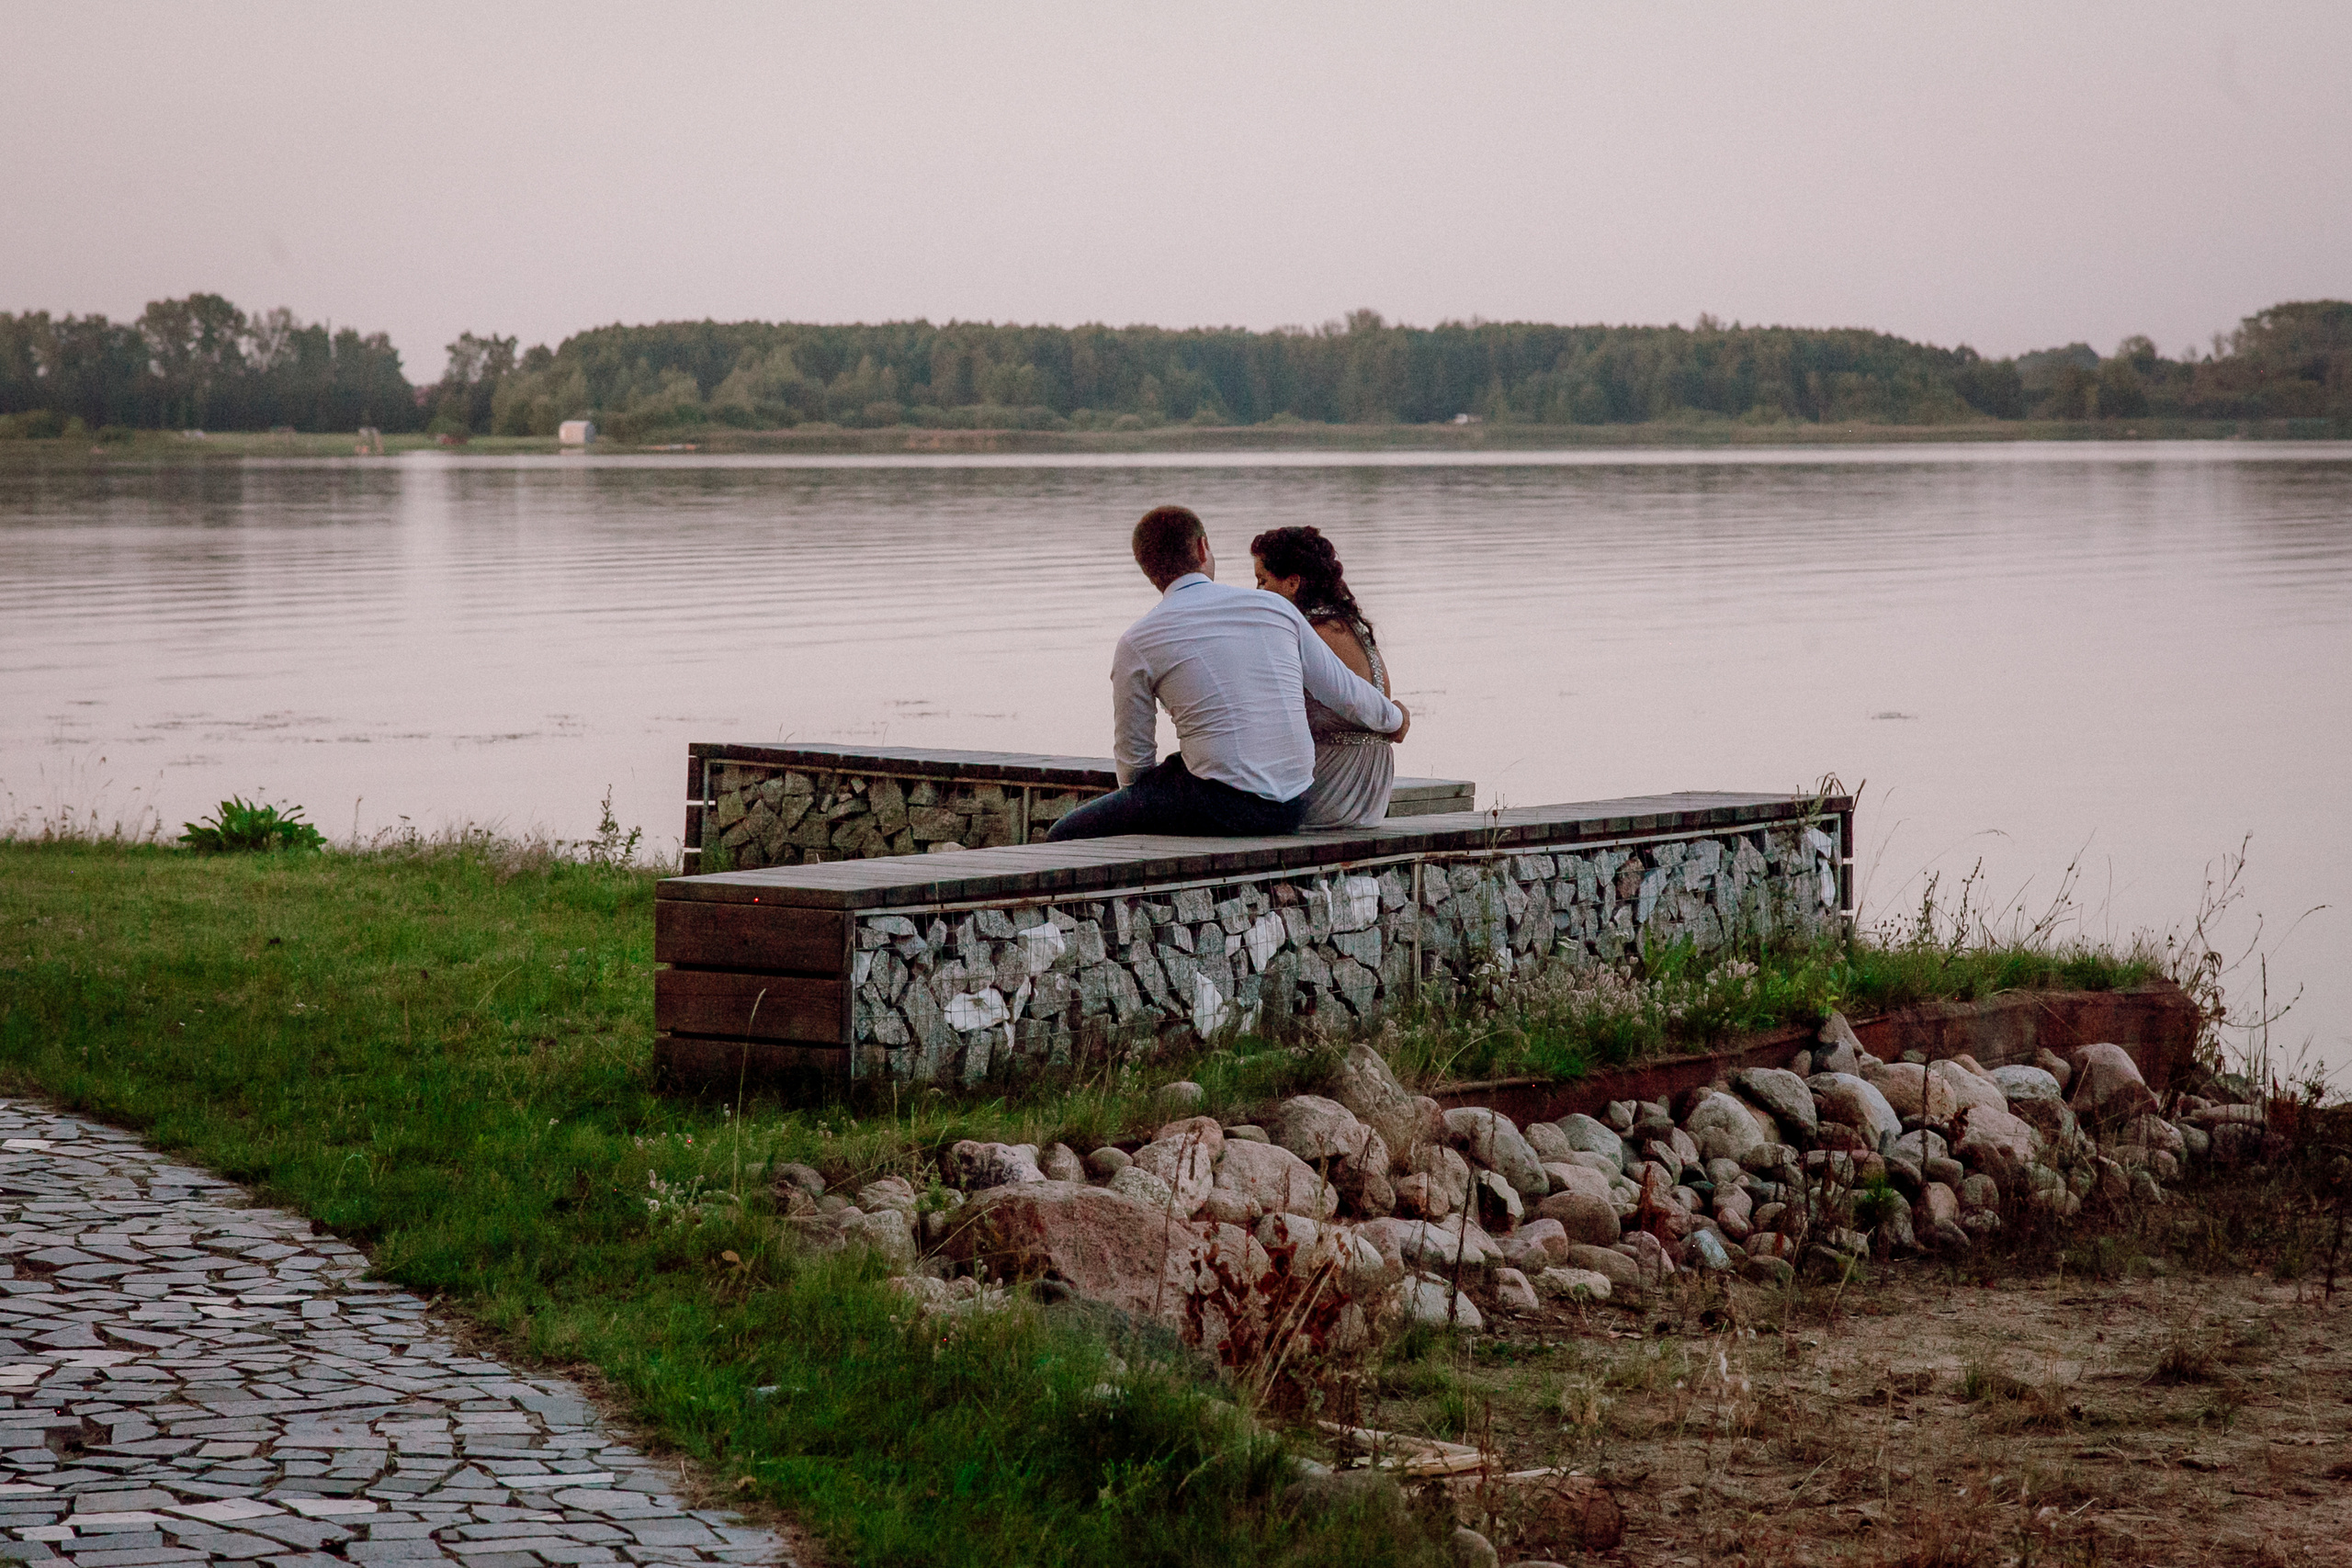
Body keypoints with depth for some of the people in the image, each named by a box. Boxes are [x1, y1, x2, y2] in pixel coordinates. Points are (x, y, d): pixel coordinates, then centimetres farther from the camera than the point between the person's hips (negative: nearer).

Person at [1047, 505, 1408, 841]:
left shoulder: (1138, 644, -2)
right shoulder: (1274, 607, 8)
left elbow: (1132, 759, 4)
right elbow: (1346, 694, 15)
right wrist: (1394, 719, 36)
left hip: (1220, 805, -6)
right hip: (1290, 813, 6)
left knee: (1066, 836, 3)